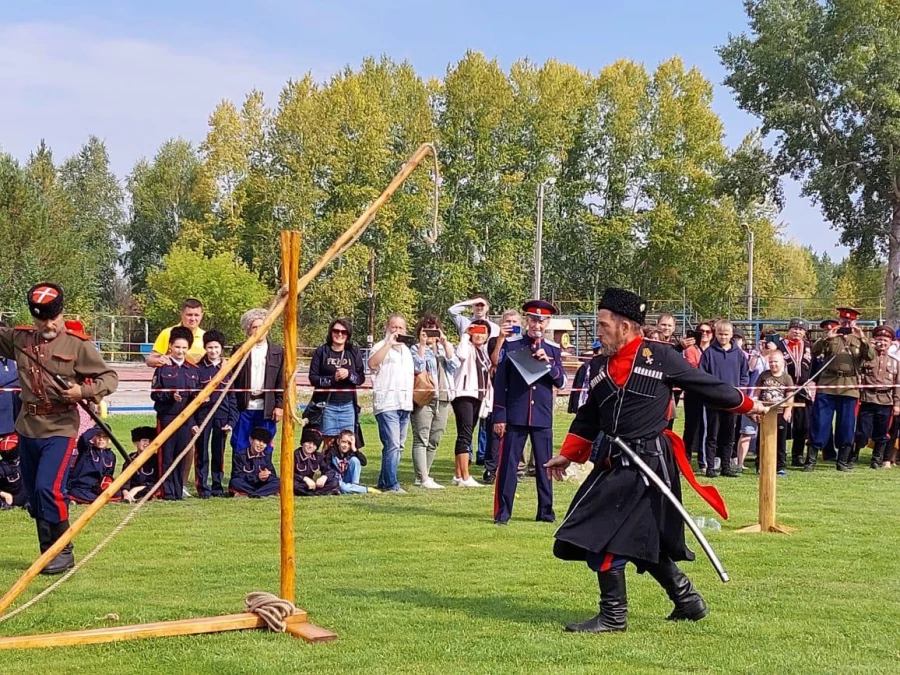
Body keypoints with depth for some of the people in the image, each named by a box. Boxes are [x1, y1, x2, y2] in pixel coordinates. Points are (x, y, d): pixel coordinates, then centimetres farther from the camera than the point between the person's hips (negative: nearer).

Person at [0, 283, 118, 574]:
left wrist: (83, 391, -21)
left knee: (48, 488, -19)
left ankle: (63, 552, -6)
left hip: (60, 429, -6)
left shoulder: (78, 345, -6)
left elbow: (110, 378, -4)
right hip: (27, 427, 6)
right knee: (34, 495, 12)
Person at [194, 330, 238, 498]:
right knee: (202, 451, -1)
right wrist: (192, 421, -9)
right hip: (202, 413, -2)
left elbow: (232, 397, 8)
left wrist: (232, 421, 2)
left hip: (222, 414, 2)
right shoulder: (198, 368, 0)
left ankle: (217, 486, 16)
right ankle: (202, 487, 5)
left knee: (219, 452, 7)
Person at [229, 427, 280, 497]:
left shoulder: (266, 455, 6)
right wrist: (257, 476, -28)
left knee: (277, 483, -21)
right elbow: (237, 476, -17)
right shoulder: (239, 455, -8)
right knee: (235, 482, -35)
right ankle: (266, 493, -25)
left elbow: (273, 475, -1)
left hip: (260, 485, 4)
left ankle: (245, 495, -28)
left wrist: (267, 476, -27)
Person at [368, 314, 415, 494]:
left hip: (405, 404, 8)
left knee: (398, 446, 9)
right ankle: (392, 484, -13)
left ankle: (384, 482, 17)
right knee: (392, 445, -14)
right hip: (387, 404, -8)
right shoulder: (381, 346, -2)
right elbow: (372, 364, -23)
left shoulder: (406, 349, 21)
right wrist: (389, 344, -23)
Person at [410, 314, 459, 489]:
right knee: (421, 440, -9)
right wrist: (422, 344, -13)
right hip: (424, 399, -5)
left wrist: (445, 343, -5)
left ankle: (423, 475, 17)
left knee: (434, 441, 8)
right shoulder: (416, 349, 4)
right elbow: (417, 367, -13)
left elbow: (455, 365, 0)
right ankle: (424, 479, -12)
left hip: (443, 399, 5)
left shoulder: (446, 348, 17)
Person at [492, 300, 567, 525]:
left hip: (542, 418, 2)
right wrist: (499, 416, -6)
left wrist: (547, 362, -13)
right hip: (515, 416, -2)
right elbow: (500, 382, -1)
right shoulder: (511, 345, 0)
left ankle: (546, 511, 17)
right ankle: (502, 512, 5)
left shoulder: (553, 349, 8)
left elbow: (561, 382, 3)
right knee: (508, 464, -1)